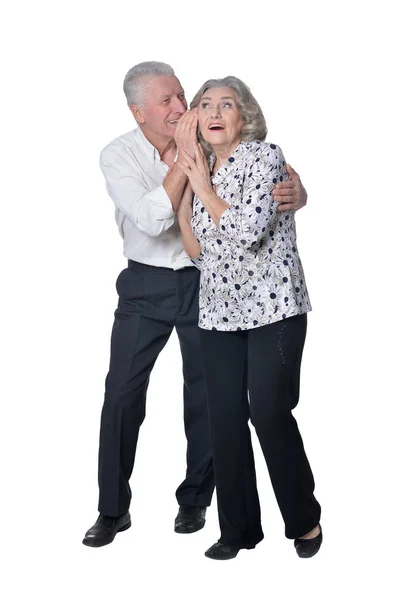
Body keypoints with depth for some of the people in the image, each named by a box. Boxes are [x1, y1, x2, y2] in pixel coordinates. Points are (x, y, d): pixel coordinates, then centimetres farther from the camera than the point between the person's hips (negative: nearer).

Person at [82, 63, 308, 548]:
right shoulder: (119, 156, -11)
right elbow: (154, 220, -25)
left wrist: (296, 191, -28)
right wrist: (183, 158, -27)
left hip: (202, 280, 1)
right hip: (145, 285, -1)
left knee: (204, 392, 7)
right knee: (122, 393, -1)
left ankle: (195, 500, 25)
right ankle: (113, 510, 13)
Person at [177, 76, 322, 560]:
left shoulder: (265, 157, -6)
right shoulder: (201, 170, 12)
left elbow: (248, 229, -19)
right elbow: (197, 251, 8)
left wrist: (203, 187, -7)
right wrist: (182, 185, 2)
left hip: (272, 307, -6)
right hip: (220, 312, 6)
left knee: (269, 412, -8)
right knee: (224, 419, 3)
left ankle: (305, 520, 12)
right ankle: (239, 529, 15)